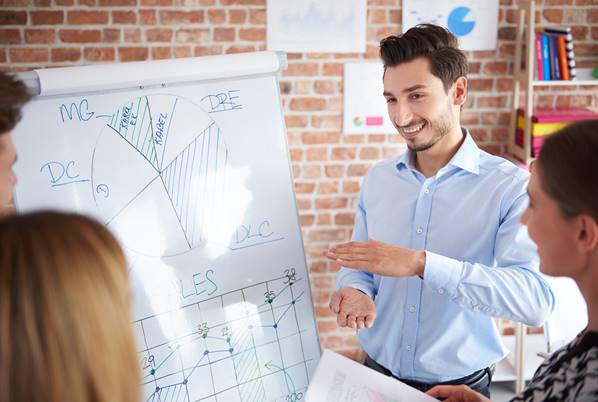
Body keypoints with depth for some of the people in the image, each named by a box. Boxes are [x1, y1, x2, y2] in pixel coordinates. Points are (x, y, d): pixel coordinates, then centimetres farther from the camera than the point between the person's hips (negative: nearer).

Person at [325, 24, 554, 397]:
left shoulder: (511, 186, -15)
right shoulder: (377, 179, 0)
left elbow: (536, 299, -27)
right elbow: (358, 265, 7)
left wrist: (421, 263, -34)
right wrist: (356, 292, -17)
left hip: (460, 386, -3)